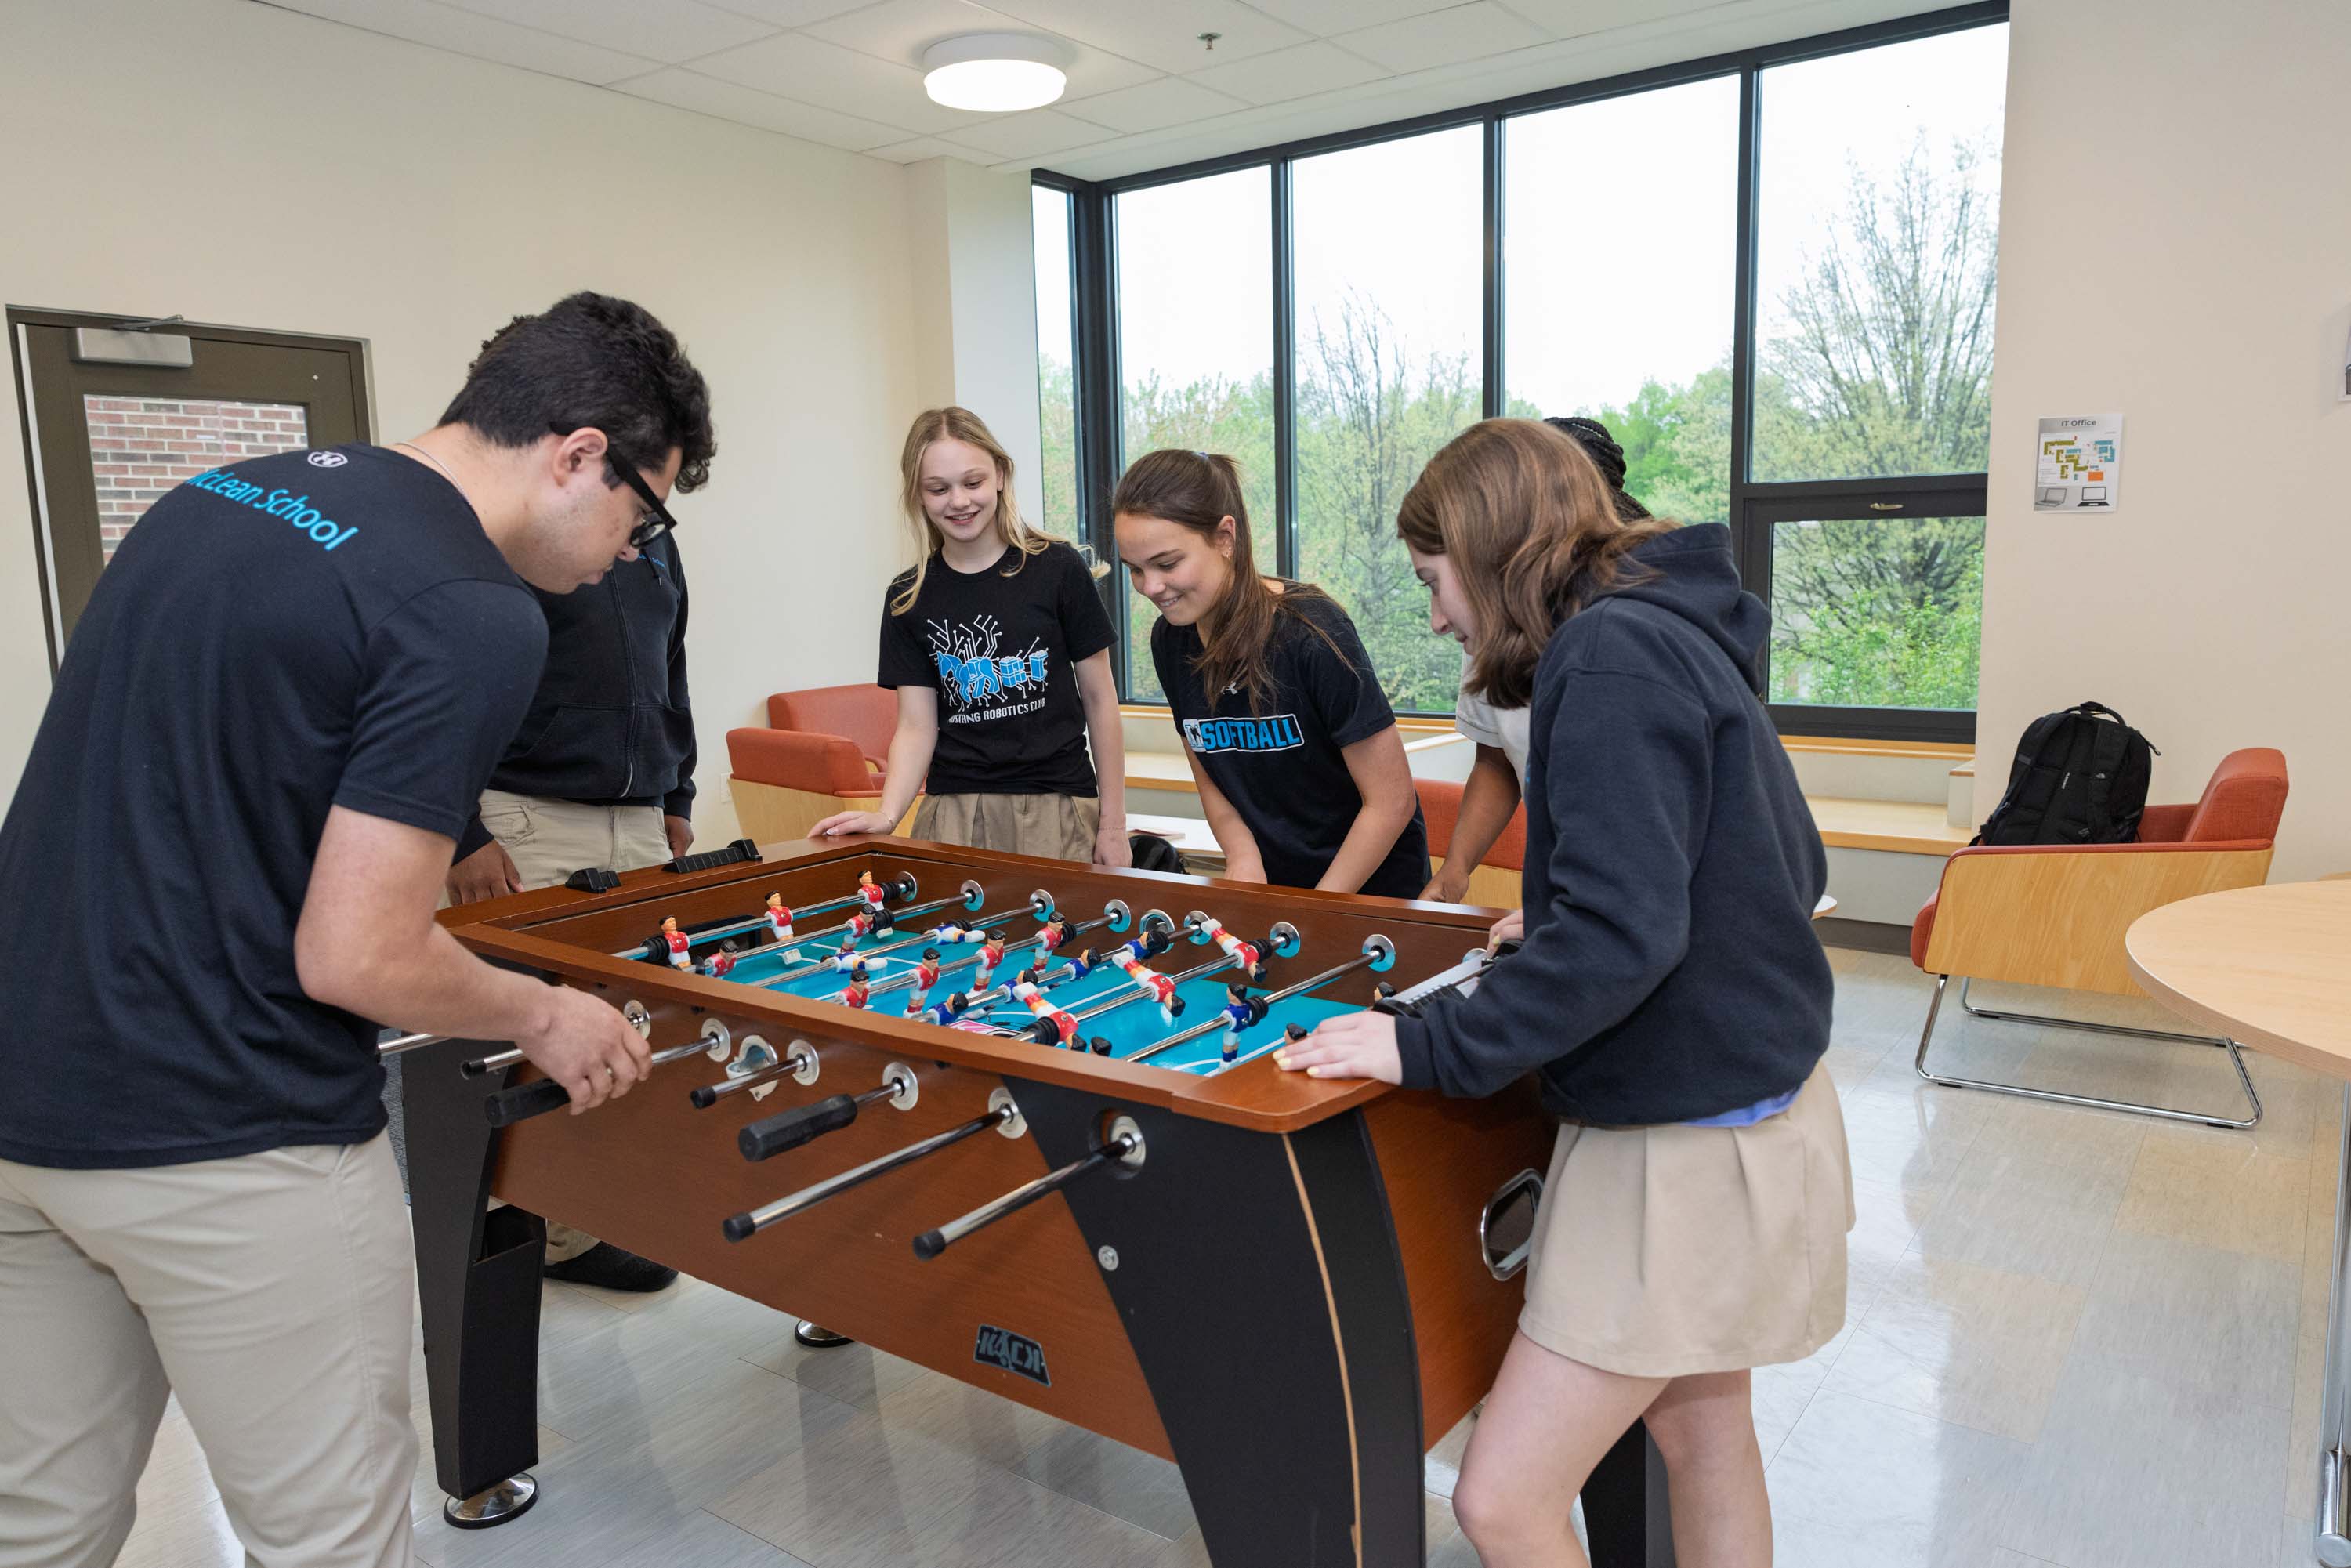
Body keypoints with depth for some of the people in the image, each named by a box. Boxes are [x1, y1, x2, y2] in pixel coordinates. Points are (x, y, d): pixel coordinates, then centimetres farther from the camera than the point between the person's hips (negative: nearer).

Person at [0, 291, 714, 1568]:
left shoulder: (220, 493, 8)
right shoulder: (473, 618, -18)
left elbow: (138, 784, 16)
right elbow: (355, 959, -20)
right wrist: (544, 1017, -3)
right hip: (228, 1144, -8)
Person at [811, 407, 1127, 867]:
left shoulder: (1057, 569, -2)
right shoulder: (908, 599, 5)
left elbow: (1099, 696, 1)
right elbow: (917, 727, 2)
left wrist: (1113, 823, 0)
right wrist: (887, 815, -15)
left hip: (1058, 807, -1)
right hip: (954, 811, 2)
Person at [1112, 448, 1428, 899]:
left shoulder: (1311, 633, -23)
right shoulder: (1170, 640, -4)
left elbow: (1391, 800, -19)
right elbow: (1212, 782, 7)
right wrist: (1244, 860, -12)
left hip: (1368, 890, -5)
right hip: (1270, 889, 5)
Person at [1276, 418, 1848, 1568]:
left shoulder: (1611, 655, -20)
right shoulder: (1677, 639, 9)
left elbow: (1623, 934, -29)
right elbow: (1792, 871, 16)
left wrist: (1430, 1045, -22)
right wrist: (1563, 932, 16)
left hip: (1690, 1145, -10)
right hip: (1741, 1104, 10)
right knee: (1701, 1431, 23)